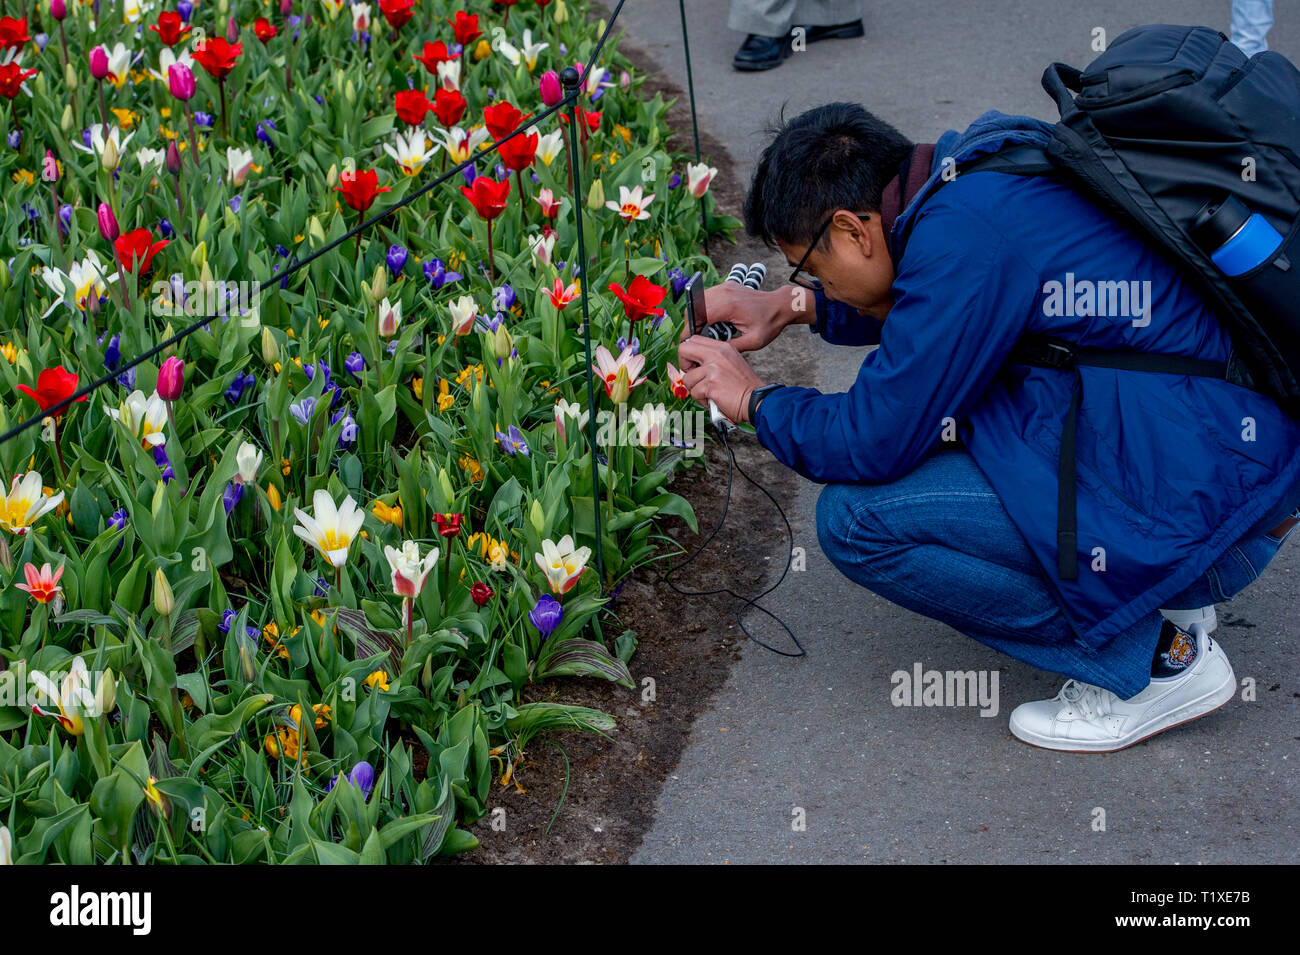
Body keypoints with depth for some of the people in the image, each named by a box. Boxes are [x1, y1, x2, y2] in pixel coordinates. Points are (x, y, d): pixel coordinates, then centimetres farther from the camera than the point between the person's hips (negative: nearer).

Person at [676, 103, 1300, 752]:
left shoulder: (961, 236, -21)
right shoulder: (980, 159, 6)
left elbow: (873, 443, -15)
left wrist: (753, 400, 2)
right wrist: (793, 306, 21)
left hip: (1206, 517, -10)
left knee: (856, 518, -12)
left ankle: (1156, 659, -1)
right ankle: (1164, 589, 19)